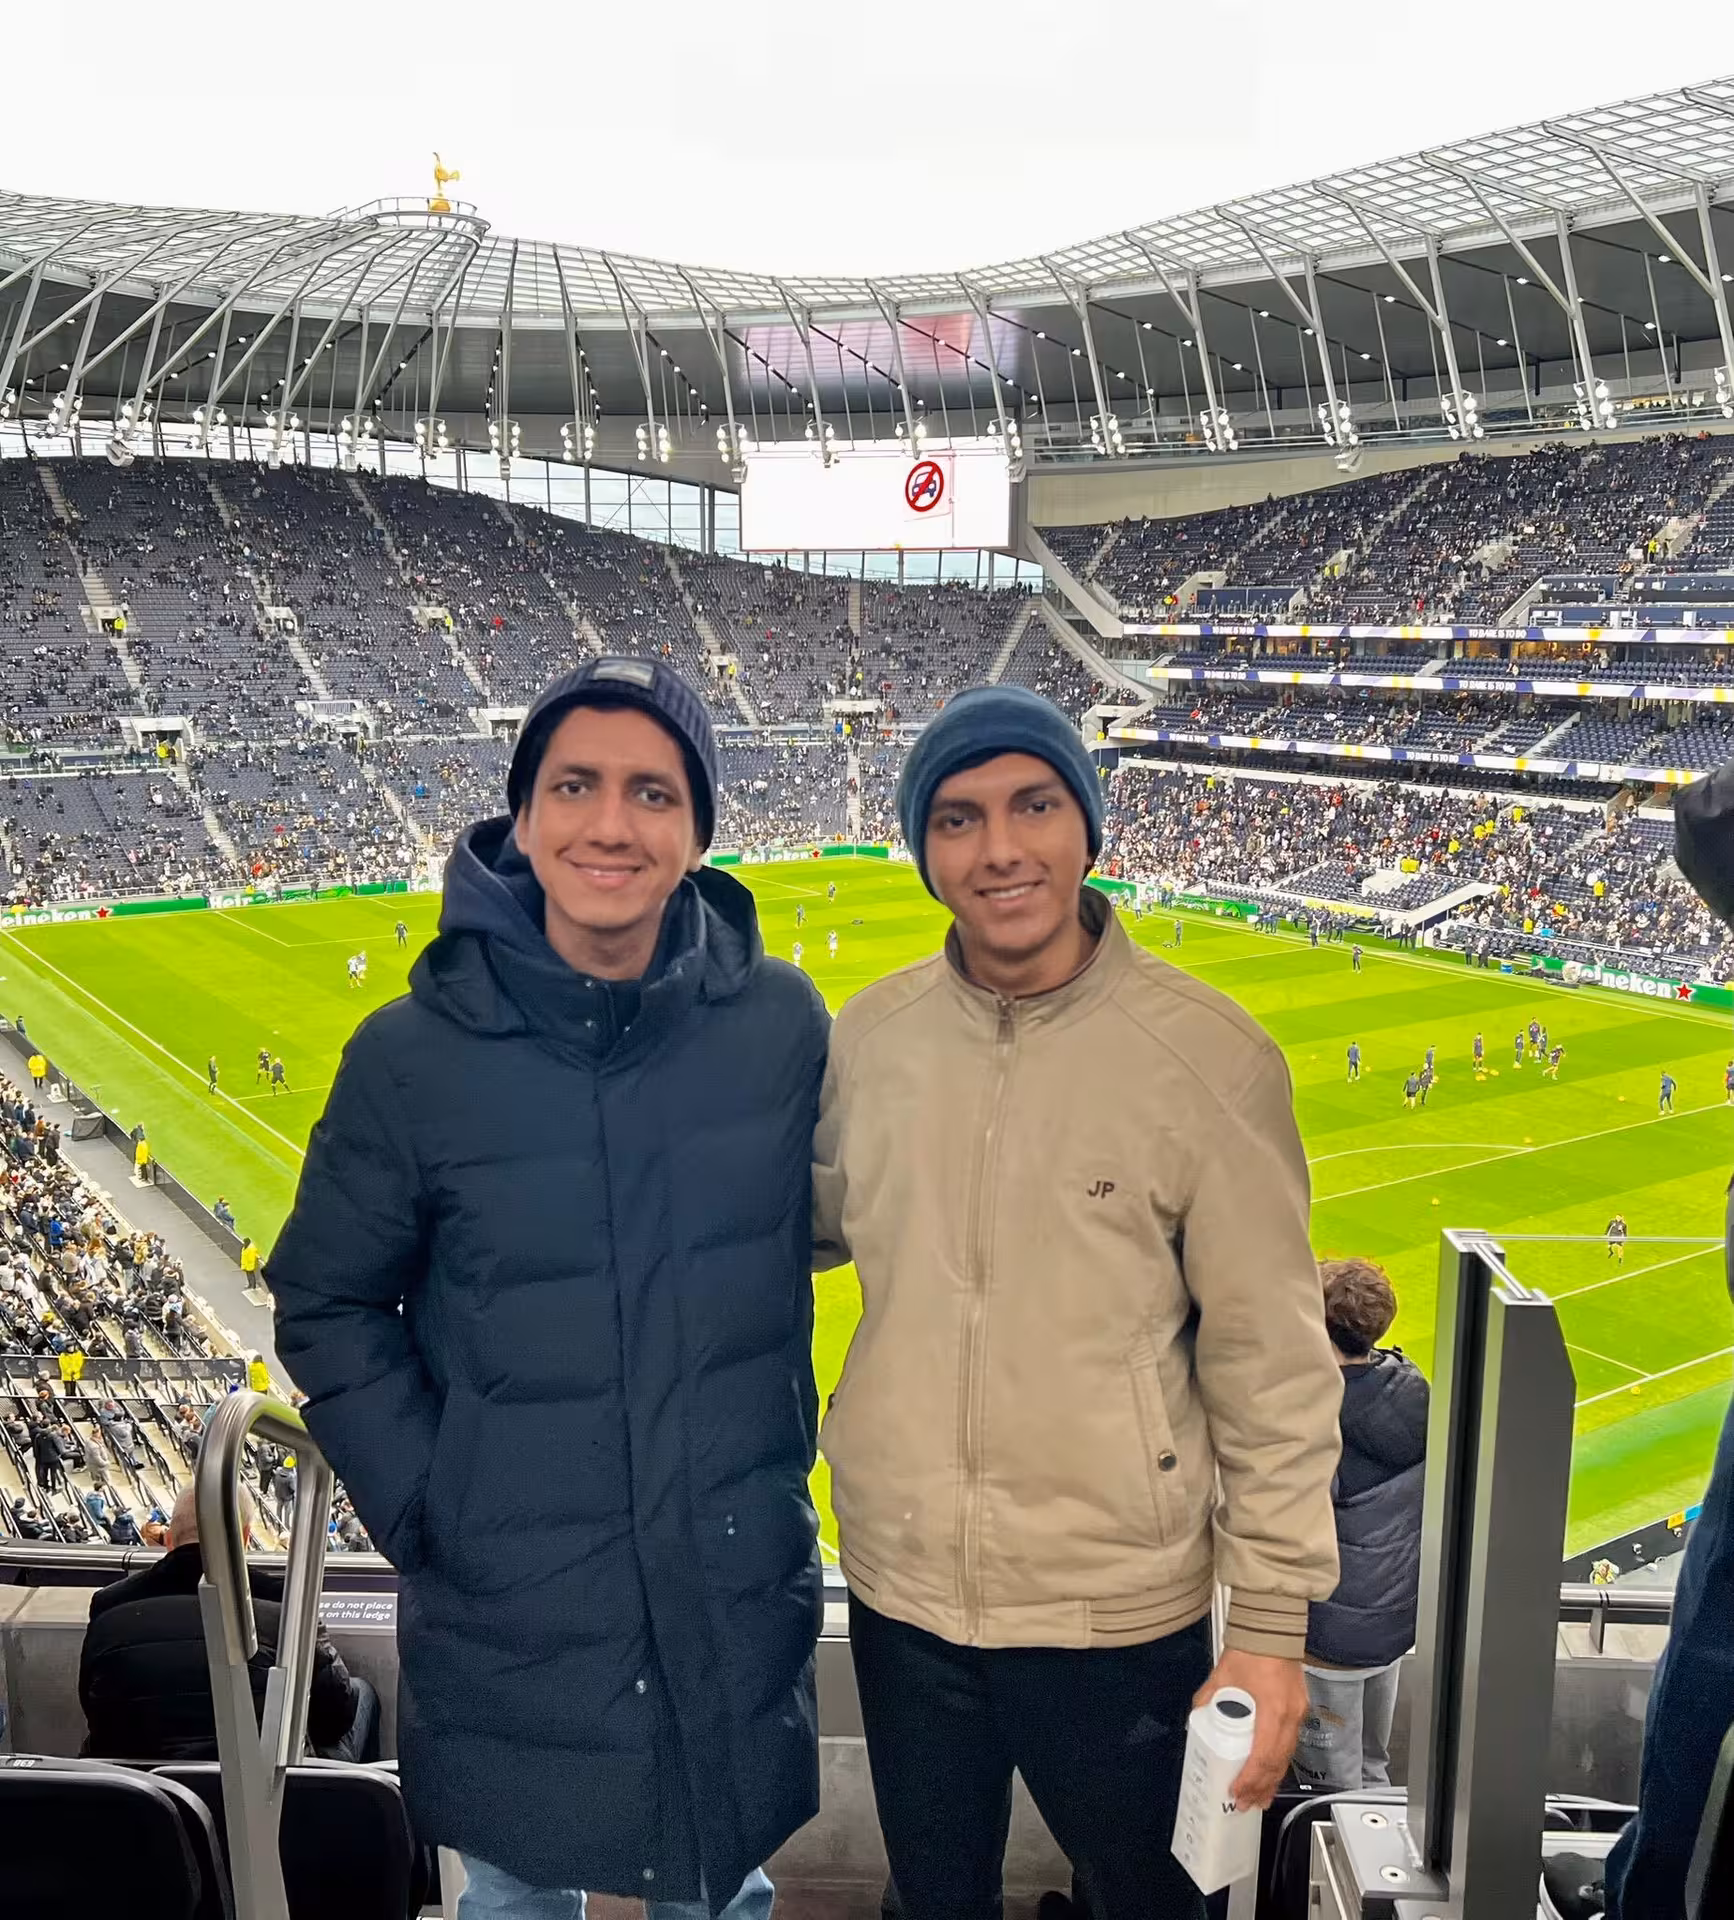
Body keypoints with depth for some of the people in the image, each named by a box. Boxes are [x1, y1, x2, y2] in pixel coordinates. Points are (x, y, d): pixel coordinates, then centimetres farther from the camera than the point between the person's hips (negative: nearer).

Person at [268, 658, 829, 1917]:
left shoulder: (782, 1023, -9)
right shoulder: (414, 1055, -13)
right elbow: (329, 1305, -2)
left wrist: (781, 1470, 3)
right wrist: (419, 1511, -8)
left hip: (745, 1595, 2)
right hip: (508, 1614, -1)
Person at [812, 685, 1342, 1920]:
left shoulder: (1207, 1054, -15)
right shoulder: (869, 1035, -4)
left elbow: (1272, 1367, -11)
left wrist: (1273, 1627, -10)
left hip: (1120, 1614, -3)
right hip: (899, 1597, 3)